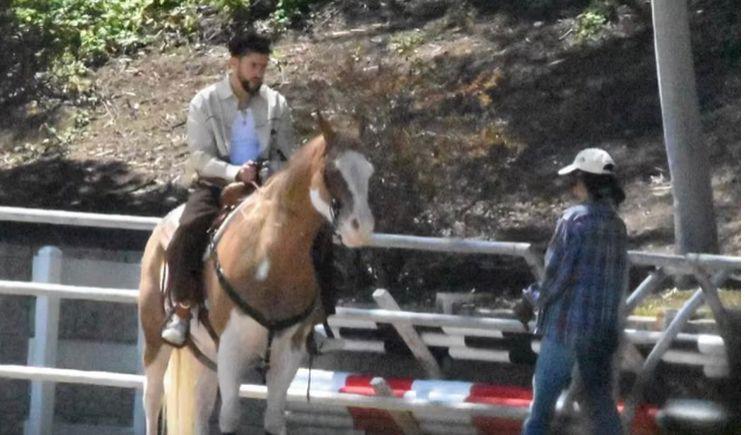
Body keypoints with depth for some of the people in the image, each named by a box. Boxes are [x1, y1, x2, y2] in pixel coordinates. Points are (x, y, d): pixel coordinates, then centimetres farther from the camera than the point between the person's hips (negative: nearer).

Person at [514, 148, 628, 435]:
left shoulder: (575, 220, -14)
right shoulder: (616, 225, 7)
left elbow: (557, 274, -15)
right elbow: (619, 280, 11)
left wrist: (532, 300, 1)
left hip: (566, 324, -6)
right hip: (604, 329, 6)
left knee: (544, 399, 4)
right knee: (602, 401, 9)